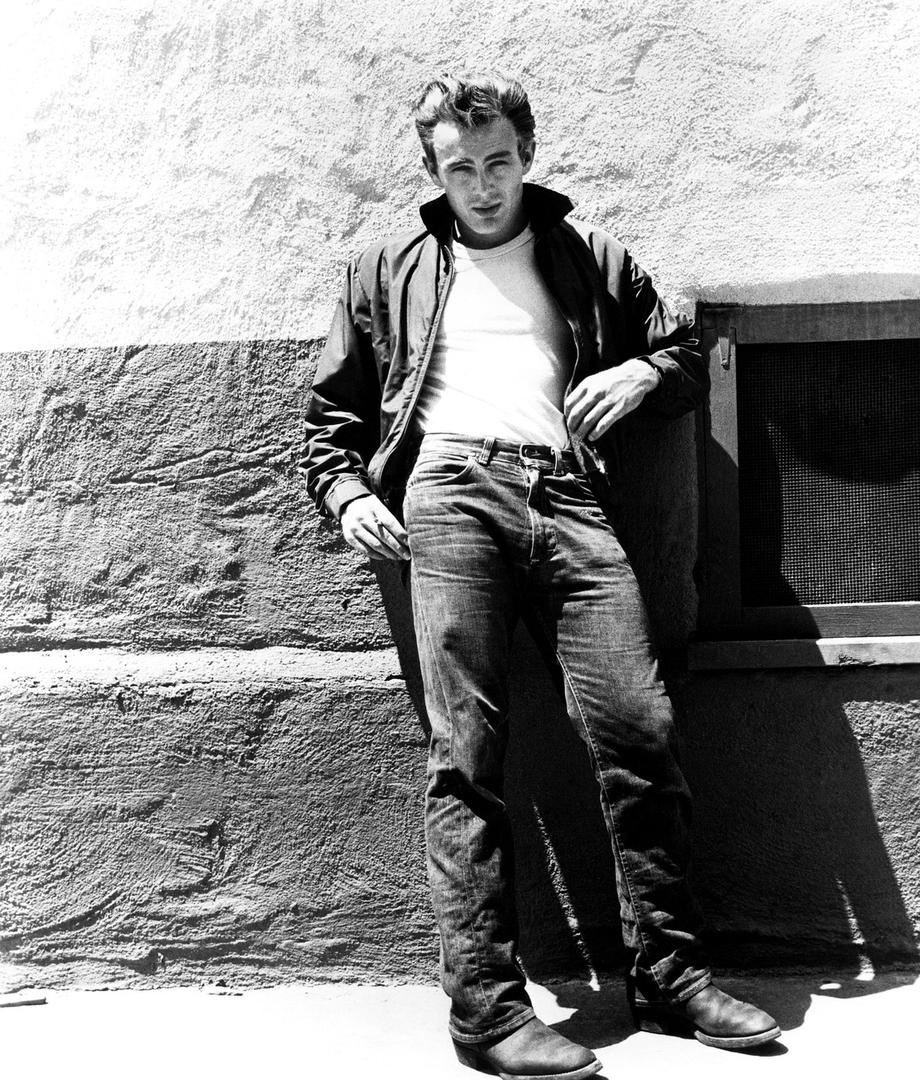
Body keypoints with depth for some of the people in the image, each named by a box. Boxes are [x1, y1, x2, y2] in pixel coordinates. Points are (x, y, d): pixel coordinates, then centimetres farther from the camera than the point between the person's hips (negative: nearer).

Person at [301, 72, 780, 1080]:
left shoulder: (591, 256, 24)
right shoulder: (387, 271, 23)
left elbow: (688, 358, 26)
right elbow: (331, 412, 23)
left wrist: (640, 373, 4)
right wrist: (346, 493, 5)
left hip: (567, 495, 1)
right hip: (449, 492, -1)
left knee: (640, 730, -8)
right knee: (467, 751, -10)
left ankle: (669, 972, 5)